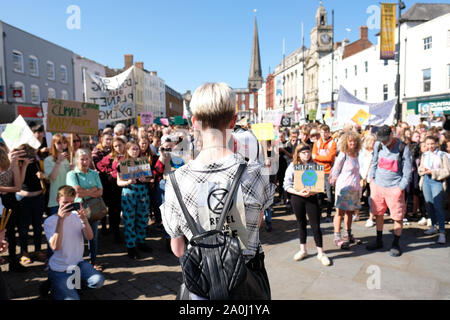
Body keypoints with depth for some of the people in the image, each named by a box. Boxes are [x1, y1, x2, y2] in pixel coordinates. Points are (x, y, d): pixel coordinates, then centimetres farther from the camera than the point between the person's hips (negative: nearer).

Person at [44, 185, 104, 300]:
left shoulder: (77, 215, 4)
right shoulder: (49, 221, -8)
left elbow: (89, 237, -8)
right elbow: (55, 247, -24)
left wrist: (84, 219, -25)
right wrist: (60, 219, -30)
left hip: (78, 263, 4)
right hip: (59, 269, -3)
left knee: (98, 281, -20)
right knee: (72, 298, -16)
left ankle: (73, 282, 9)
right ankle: (55, 286, 14)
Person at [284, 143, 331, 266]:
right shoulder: (292, 166, -1)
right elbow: (287, 186, -5)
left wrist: (313, 191, -18)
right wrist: (299, 192, -19)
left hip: (312, 198, 0)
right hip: (297, 198, 1)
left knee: (316, 226, -1)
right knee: (301, 224, 14)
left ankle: (321, 253, 14)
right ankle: (303, 250, 30)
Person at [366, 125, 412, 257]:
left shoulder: (403, 148, -8)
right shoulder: (378, 145, 3)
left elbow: (407, 171, -5)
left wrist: (400, 188, -10)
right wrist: (371, 179, 7)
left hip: (394, 188, -4)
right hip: (378, 185, 4)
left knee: (398, 217, 2)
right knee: (378, 214, 12)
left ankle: (396, 244, 19)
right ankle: (379, 241, 27)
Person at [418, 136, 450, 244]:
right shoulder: (424, 155, 10)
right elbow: (420, 167, 18)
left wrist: (432, 172, -16)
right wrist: (422, 169, -5)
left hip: (438, 182, -5)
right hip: (426, 181, 5)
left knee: (438, 206, -11)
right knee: (429, 205, 11)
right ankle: (433, 227, 28)